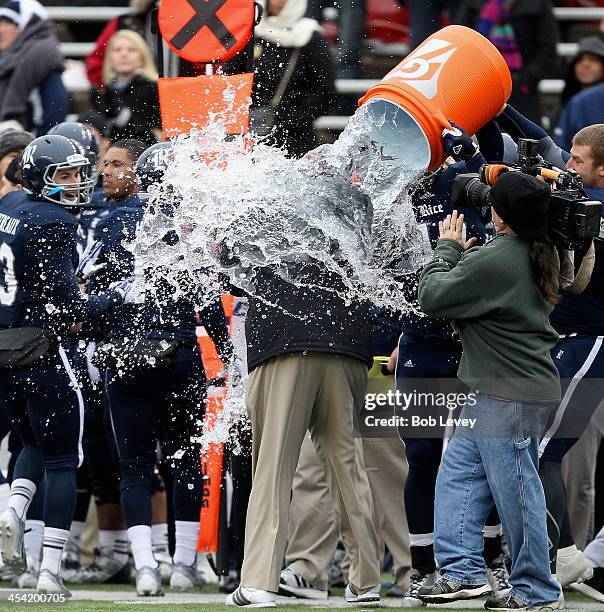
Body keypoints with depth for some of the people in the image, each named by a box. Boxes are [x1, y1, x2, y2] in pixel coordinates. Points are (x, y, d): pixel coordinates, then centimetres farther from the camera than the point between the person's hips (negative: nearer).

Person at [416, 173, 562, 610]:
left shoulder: (494, 261, -22)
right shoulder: (542, 255, 8)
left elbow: (433, 296, -14)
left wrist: (447, 248, 0)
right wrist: (462, 253, 10)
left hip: (511, 395, -10)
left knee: (516, 491, -2)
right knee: (458, 474, 12)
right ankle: (464, 571, 12)